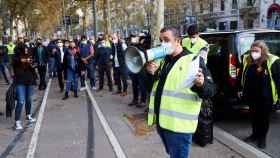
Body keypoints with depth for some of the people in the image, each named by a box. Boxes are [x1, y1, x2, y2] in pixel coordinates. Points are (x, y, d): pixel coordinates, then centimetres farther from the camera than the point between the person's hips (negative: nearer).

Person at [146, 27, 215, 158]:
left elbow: (210, 90, -13)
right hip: (161, 122, 7)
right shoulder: (162, 61, 14)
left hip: (178, 124, -7)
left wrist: (201, 84, -36)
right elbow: (153, 87, 18)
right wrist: (151, 73, -3)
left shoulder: (193, 60, -8)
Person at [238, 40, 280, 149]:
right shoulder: (246, 60, -1)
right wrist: (240, 89, 15)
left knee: (264, 118, 11)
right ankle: (255, 134, 38)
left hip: (266, 97, -4)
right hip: (251, 95, 4)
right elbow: (241, 76, 11)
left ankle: (262, 138, 29)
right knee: (254, 116, 19)